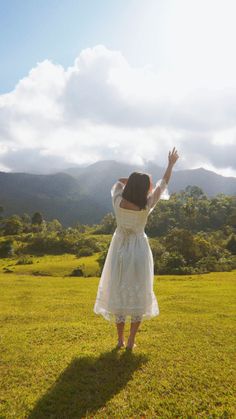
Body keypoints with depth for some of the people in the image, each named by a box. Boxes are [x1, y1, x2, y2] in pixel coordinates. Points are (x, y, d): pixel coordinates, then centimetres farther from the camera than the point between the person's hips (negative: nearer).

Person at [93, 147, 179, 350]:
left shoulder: (118, 202, -12)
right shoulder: (146, 206, -17)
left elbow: (120, 181, 10)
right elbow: (163, 184, -2)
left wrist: (133, 180, 4)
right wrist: (171, 164, 9)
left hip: (119, 251, 2)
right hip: (139, 252, -2)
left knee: (118, 293, 12)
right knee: (138, 295, 11)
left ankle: (121, 340, 22)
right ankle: (131, 341, 17)